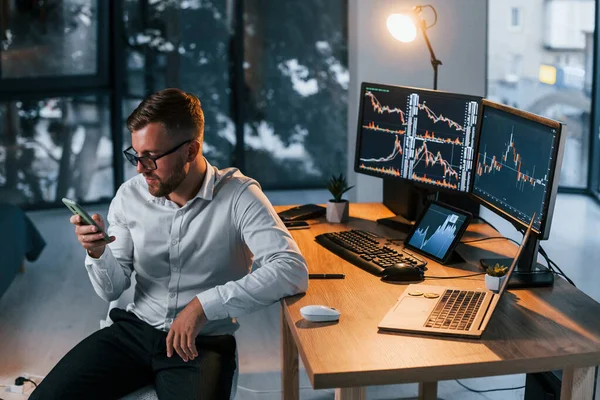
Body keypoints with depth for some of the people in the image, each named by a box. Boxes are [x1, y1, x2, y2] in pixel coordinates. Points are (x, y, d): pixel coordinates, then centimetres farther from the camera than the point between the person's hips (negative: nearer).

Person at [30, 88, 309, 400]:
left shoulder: (238, 195, -12)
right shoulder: (130, 195, 1)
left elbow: (293, 270, -25)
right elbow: (112, 290, 7)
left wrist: (204, 304, -30)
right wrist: (98, 253, -15)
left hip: (203, 342, -3)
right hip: (134, 329, 4)